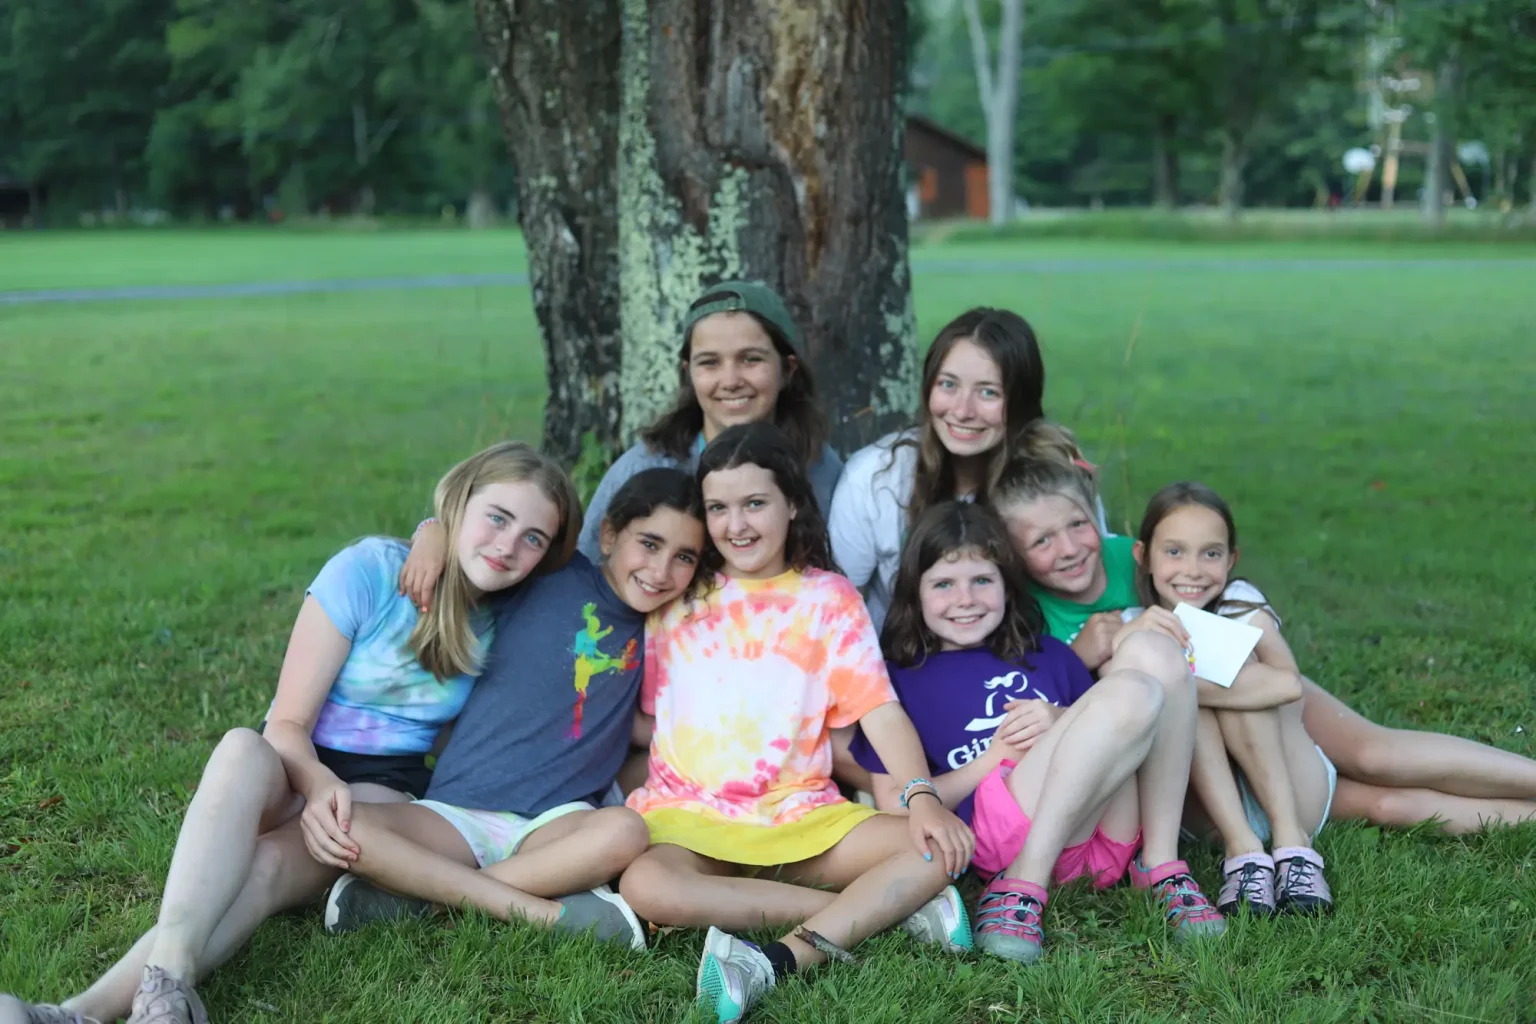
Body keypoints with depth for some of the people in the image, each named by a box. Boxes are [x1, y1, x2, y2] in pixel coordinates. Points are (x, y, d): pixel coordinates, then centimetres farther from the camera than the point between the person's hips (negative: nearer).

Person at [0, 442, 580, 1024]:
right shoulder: (369, 571, -8)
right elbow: (287, 721, -10)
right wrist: (319, 784, -32)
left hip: (381, 792, 1)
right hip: (296, 774, -1)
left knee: (266, 865, -34)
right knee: (242, 750, -39)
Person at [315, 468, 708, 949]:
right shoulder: (553, 577, 1)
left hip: (555, 824, 2)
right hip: (457, 814, -2)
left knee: (624, 831, -34)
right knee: (350, 830, -30)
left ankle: (414, 895, -23)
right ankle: (545, 910, -28)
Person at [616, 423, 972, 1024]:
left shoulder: (828, 599, 7)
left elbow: (881, 710, -3)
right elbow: (641, 713, 13)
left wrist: (922, 797, -18)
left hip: (800, 814, 0)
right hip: (688, 816, 0)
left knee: (939, 851, -22)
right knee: (645, 885, -35)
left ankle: (781, 960, -35)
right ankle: (884, 906, -26)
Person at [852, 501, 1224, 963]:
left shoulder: (1048, 654, 29)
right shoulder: (900, 682, 15)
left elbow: (1110, 747, 23)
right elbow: (893, 808, 5)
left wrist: (1062, 724, 2)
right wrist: (996, 757, -3)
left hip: (1115, 830, 5)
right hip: (1001, 826, -5)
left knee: (1152, 649, -12)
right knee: (1134, 693, -25)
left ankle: (1162, 866, -14)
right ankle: (1022, 887, -26)